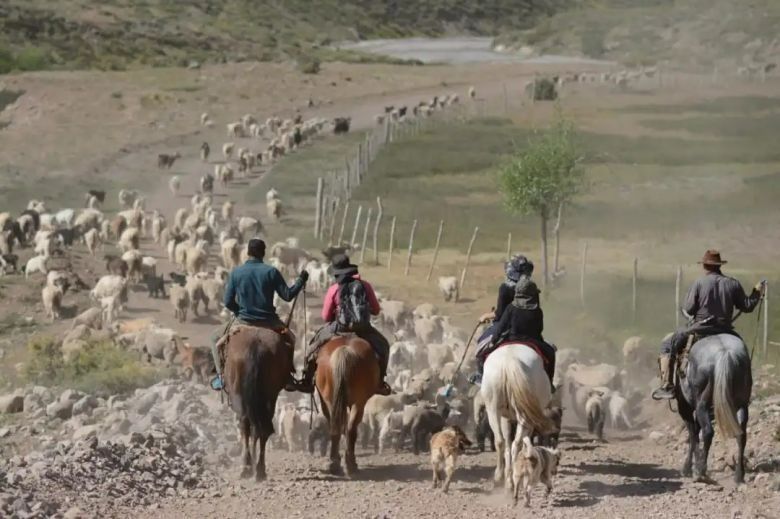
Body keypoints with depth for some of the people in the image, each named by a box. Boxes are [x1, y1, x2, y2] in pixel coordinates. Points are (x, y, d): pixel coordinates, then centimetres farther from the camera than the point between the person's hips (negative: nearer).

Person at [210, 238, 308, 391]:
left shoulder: (236, 273, -4)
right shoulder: (271, 272, -7)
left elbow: (228, 302, -3)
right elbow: (288, 295, -5)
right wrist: (301, 281, 9)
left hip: (243, 321, 0)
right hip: (269, 322, 0)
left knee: (217, 342, 21)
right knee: (289, 339, 29)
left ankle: (221, 376, 6)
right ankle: (288, 377, 21)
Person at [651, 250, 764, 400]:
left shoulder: (700, 283, -6)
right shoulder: (733, 284, 2)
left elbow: (688, 310, -8)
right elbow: (747, 307, 6)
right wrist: (757, 293, 23)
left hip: (700, 329, -3)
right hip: (725, 330, 3)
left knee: (667, 345, 11)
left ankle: (666, 386, -1)